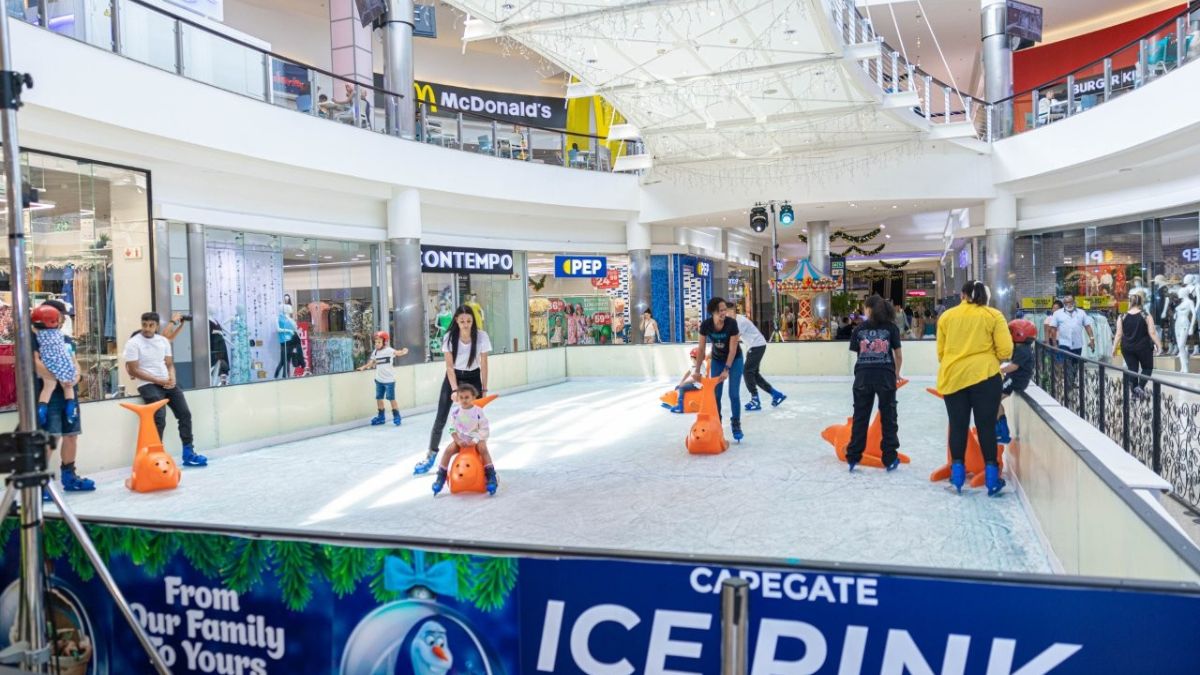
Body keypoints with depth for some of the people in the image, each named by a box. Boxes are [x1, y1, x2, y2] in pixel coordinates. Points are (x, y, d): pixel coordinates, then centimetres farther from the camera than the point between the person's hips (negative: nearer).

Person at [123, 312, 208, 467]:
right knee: (159, 419, -21)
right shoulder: (133, 343, -6)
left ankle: (188, 453, 6)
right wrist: (158, 381, -15)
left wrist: (172, 378, -8)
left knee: (185, 414, -2)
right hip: (147, 384, -6)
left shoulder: (164, 341, 11)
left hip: (167, 383, 6)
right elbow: (133, 370, -10)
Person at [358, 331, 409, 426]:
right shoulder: (375, 352, 5)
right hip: (379, 379, 6)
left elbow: (397, 353, -30)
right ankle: (380, 417, 25)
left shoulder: (389, 350, -14)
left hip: (389, 380, -6)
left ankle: (396, 417, 11)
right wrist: (364, 367, -6)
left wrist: (403, 352, -51)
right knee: (379, 398, 13)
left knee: (392, 399, 0)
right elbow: (371, 362, 10)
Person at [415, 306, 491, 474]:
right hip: (453, 377, 1)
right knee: (440, 419, 1)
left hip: (473, 378, 0)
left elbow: (484, 364, -12)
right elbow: (449, 366, -15)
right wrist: (455, 389, -22)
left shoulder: (482, 337, -21)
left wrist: (484, 389, -9)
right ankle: (431, 455, 12)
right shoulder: (449, 337, -20)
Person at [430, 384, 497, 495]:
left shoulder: (478, 411, -9)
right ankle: (441, 477, -10)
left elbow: (485, 430, -8)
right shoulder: (455, 413, -2)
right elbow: (452, 430, 1)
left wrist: (474, 440, -20)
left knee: (483, 449, -32)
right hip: (460, 440, 2)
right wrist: (458, 441, -15)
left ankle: (491, 477, -26)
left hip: (477, 439, -2)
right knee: (448, 450, -23)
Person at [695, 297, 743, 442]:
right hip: (717, 359, 3)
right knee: (715, 394, 0)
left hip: (734, 359, -2)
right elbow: (701, 348, -13)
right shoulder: (706, 325, -22)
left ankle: (736, 424, 8)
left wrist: (726, 370, -27)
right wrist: (697, 370, -11)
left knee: (734, 393, -8)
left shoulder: (732, 323, -29)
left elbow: (732, 349, -25)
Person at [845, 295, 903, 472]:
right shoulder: (891, 327, 1)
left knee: (860, 417, 9)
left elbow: (857, 353, 3)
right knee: (888, 417, 9)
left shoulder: (860, 329, 5)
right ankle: (890, 458, 12)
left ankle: (853, 457, 14)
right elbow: (898, 355, 4)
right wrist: (897, 373, 20)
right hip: (885, 376, -1)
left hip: (863, 376, 1)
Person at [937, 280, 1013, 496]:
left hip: (952, 377, 2)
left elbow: (940, 352, 11)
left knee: (958, 426, 10)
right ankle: (991, 477, 7)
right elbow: (1005, 351, -3)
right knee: (986, 426, 5)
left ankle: (957, 474, 14)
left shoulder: (946, 316, 6)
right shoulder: (993, 315, 0)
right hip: (984, 375, -2)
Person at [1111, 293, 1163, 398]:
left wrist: (1114, 348, 5)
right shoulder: (1146, 316, -7)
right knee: (1147, 367, 14)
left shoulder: (1123, 317, -2)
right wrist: (1159, 345, -2)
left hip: (1127, 348, 2)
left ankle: (1135, 391, 10)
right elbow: (1152, 333, -9)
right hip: (1143, 347, -2)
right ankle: (1140, 386, -6)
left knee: (1132, 369, 9)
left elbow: (1119, 334, -1)